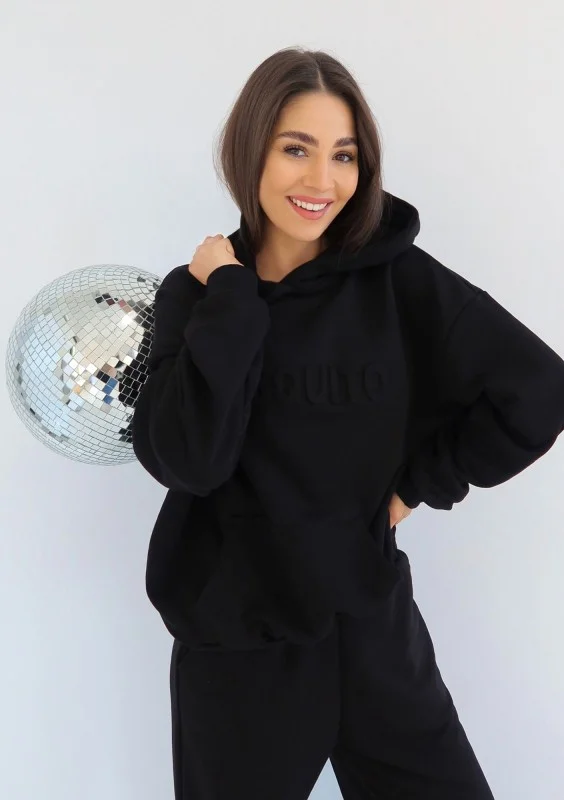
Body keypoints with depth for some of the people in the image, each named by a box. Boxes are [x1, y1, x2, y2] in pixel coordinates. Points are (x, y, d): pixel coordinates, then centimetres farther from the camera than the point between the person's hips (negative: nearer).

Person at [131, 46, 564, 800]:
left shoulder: (396, 278, -8)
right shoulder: (197, 292, -5)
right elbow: (185, 460, -18)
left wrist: (420, 480, -7)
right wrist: (231, 297, -18)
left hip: (372, 625, 0)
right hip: (235, 640, 1)